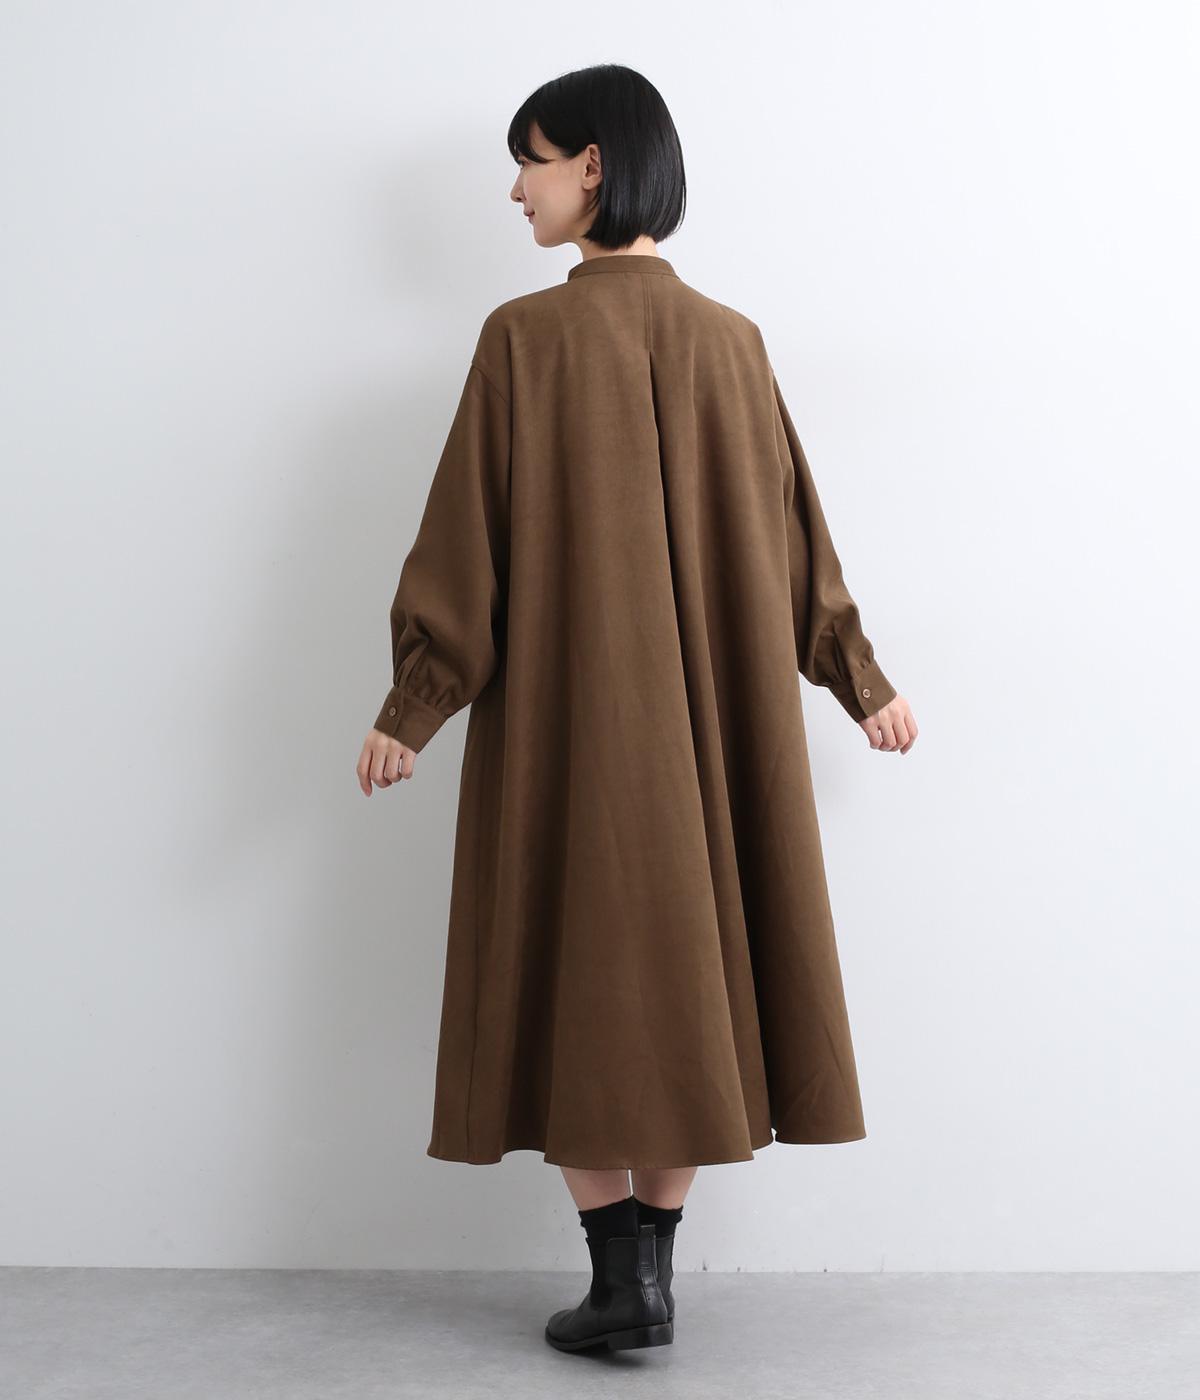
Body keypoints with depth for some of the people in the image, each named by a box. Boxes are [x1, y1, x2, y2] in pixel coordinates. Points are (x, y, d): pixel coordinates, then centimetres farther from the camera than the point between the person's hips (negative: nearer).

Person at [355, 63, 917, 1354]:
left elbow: (469, 535, -9)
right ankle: (653, 1269, 17)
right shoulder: (728, 340, 5)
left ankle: (623, 1279, 6)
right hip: (710, 712, 5)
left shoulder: (526, 336, -9)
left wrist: (411, 707, -2)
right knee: (686, 962, 11)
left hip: (563, 703, -4)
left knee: (572, 970, 6)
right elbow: (792, 529, 9)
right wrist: (861, 681, 18)